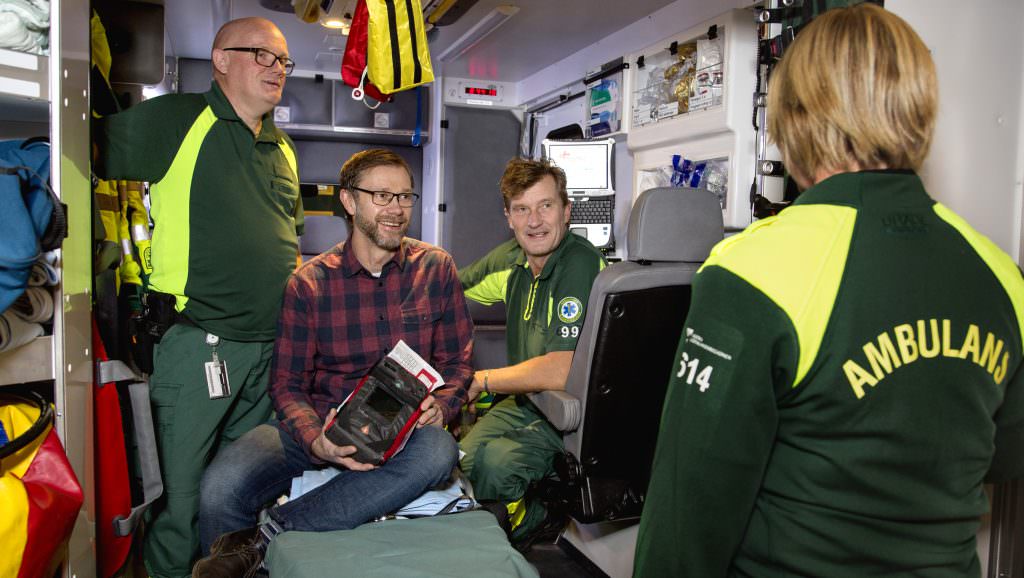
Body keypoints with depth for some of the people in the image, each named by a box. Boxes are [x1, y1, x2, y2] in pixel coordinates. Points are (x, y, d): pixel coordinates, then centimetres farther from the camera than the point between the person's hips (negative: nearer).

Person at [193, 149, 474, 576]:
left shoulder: (436, 268, 4)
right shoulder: (308, 283, 1)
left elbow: (457, 361, 8)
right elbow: (287, 384, 0)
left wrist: (439, 406, -14)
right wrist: (316, 440, -21)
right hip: (321, 424, 0)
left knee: (438, 452, -36)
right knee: (221, 485, -28)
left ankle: (262, 538, -26)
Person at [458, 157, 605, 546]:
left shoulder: (581, 266, -21)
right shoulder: (512, 259, 2)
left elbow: (560, 372, -27)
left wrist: (482, 380, -15)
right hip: (526, 402, 7)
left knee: (493, 463, -27)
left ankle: (529, 520, 3)